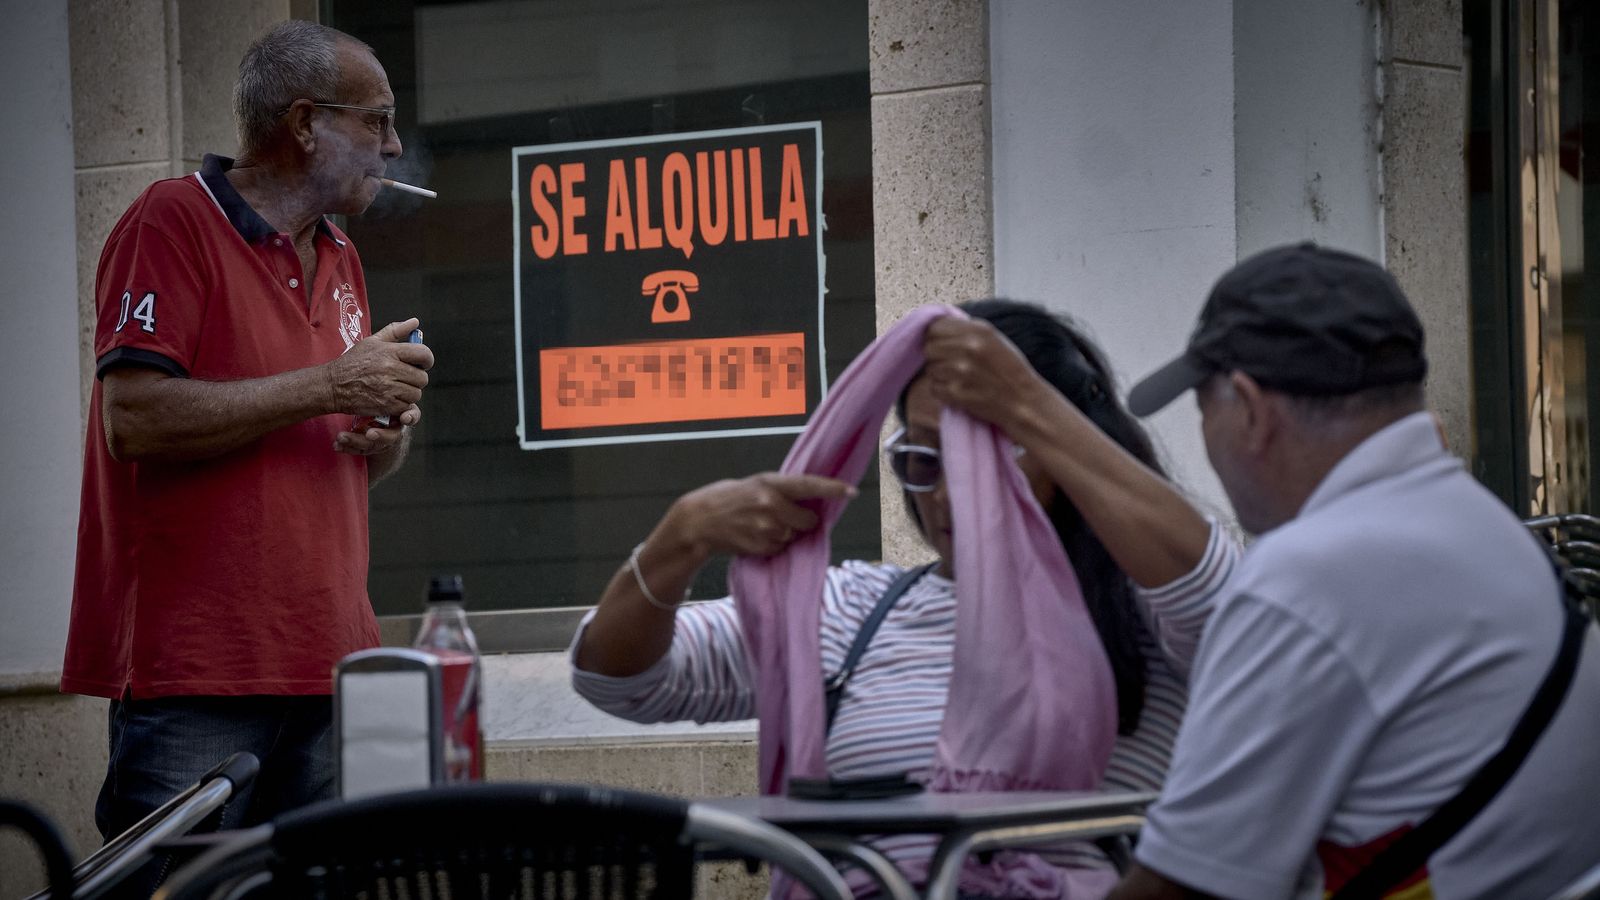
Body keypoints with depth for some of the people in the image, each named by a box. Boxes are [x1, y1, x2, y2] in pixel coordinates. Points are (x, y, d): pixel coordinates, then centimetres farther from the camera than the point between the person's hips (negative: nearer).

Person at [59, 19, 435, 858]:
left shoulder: (338, 257, 21)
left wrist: (390, 428, 5)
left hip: (325, 666, 7)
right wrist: (329, 388, -14)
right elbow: (135, 418, -16)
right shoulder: (173, 222, -4)